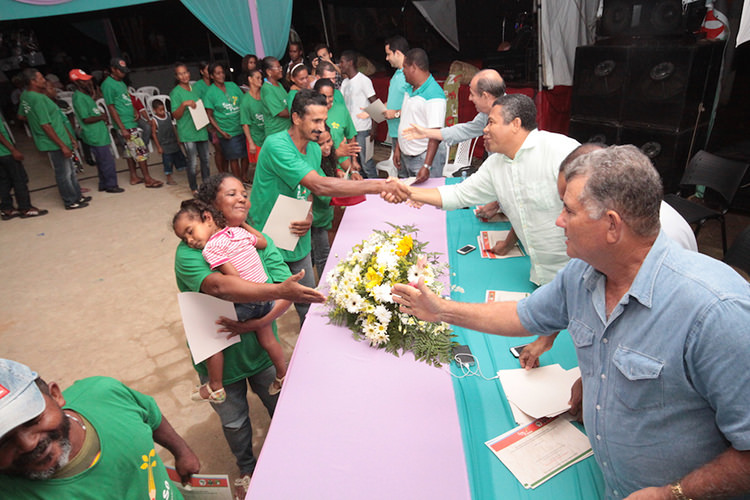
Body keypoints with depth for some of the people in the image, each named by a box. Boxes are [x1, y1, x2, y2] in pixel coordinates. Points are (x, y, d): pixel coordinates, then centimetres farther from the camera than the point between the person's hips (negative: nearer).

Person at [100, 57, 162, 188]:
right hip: (125, 125, -9)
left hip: (132, 122, 9)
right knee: (141, 150, -8)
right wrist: (122, 128, -18)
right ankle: (148, 179, -3)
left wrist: (135, 111, 3)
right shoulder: (108, 85, -13)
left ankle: (134, 177, 22)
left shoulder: (121, 82, 14)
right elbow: (111, 108, -14)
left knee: (130, 150, 14)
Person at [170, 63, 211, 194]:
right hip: (187, 133, -6)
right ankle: (194, 189, 11)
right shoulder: (175, 92, -7)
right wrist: (184, 104, -24)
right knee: (193, 163, -2)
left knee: (205, 159, 12)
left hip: (201, 130, 6)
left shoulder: (196, 87, 10)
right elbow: (176, 115, -11)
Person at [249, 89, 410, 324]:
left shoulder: (314, 149, 3)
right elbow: (319, 185, -35)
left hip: (297, 241, 7)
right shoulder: (276, 145, -24)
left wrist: (309, 217, -13)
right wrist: (378, 186, -38)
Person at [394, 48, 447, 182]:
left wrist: (427, 166, -29)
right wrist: (397, 148, 15)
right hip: (405, 156, 9)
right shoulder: (410, 90, 11)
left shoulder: (434, 95, -18)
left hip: (425, 157, -8)